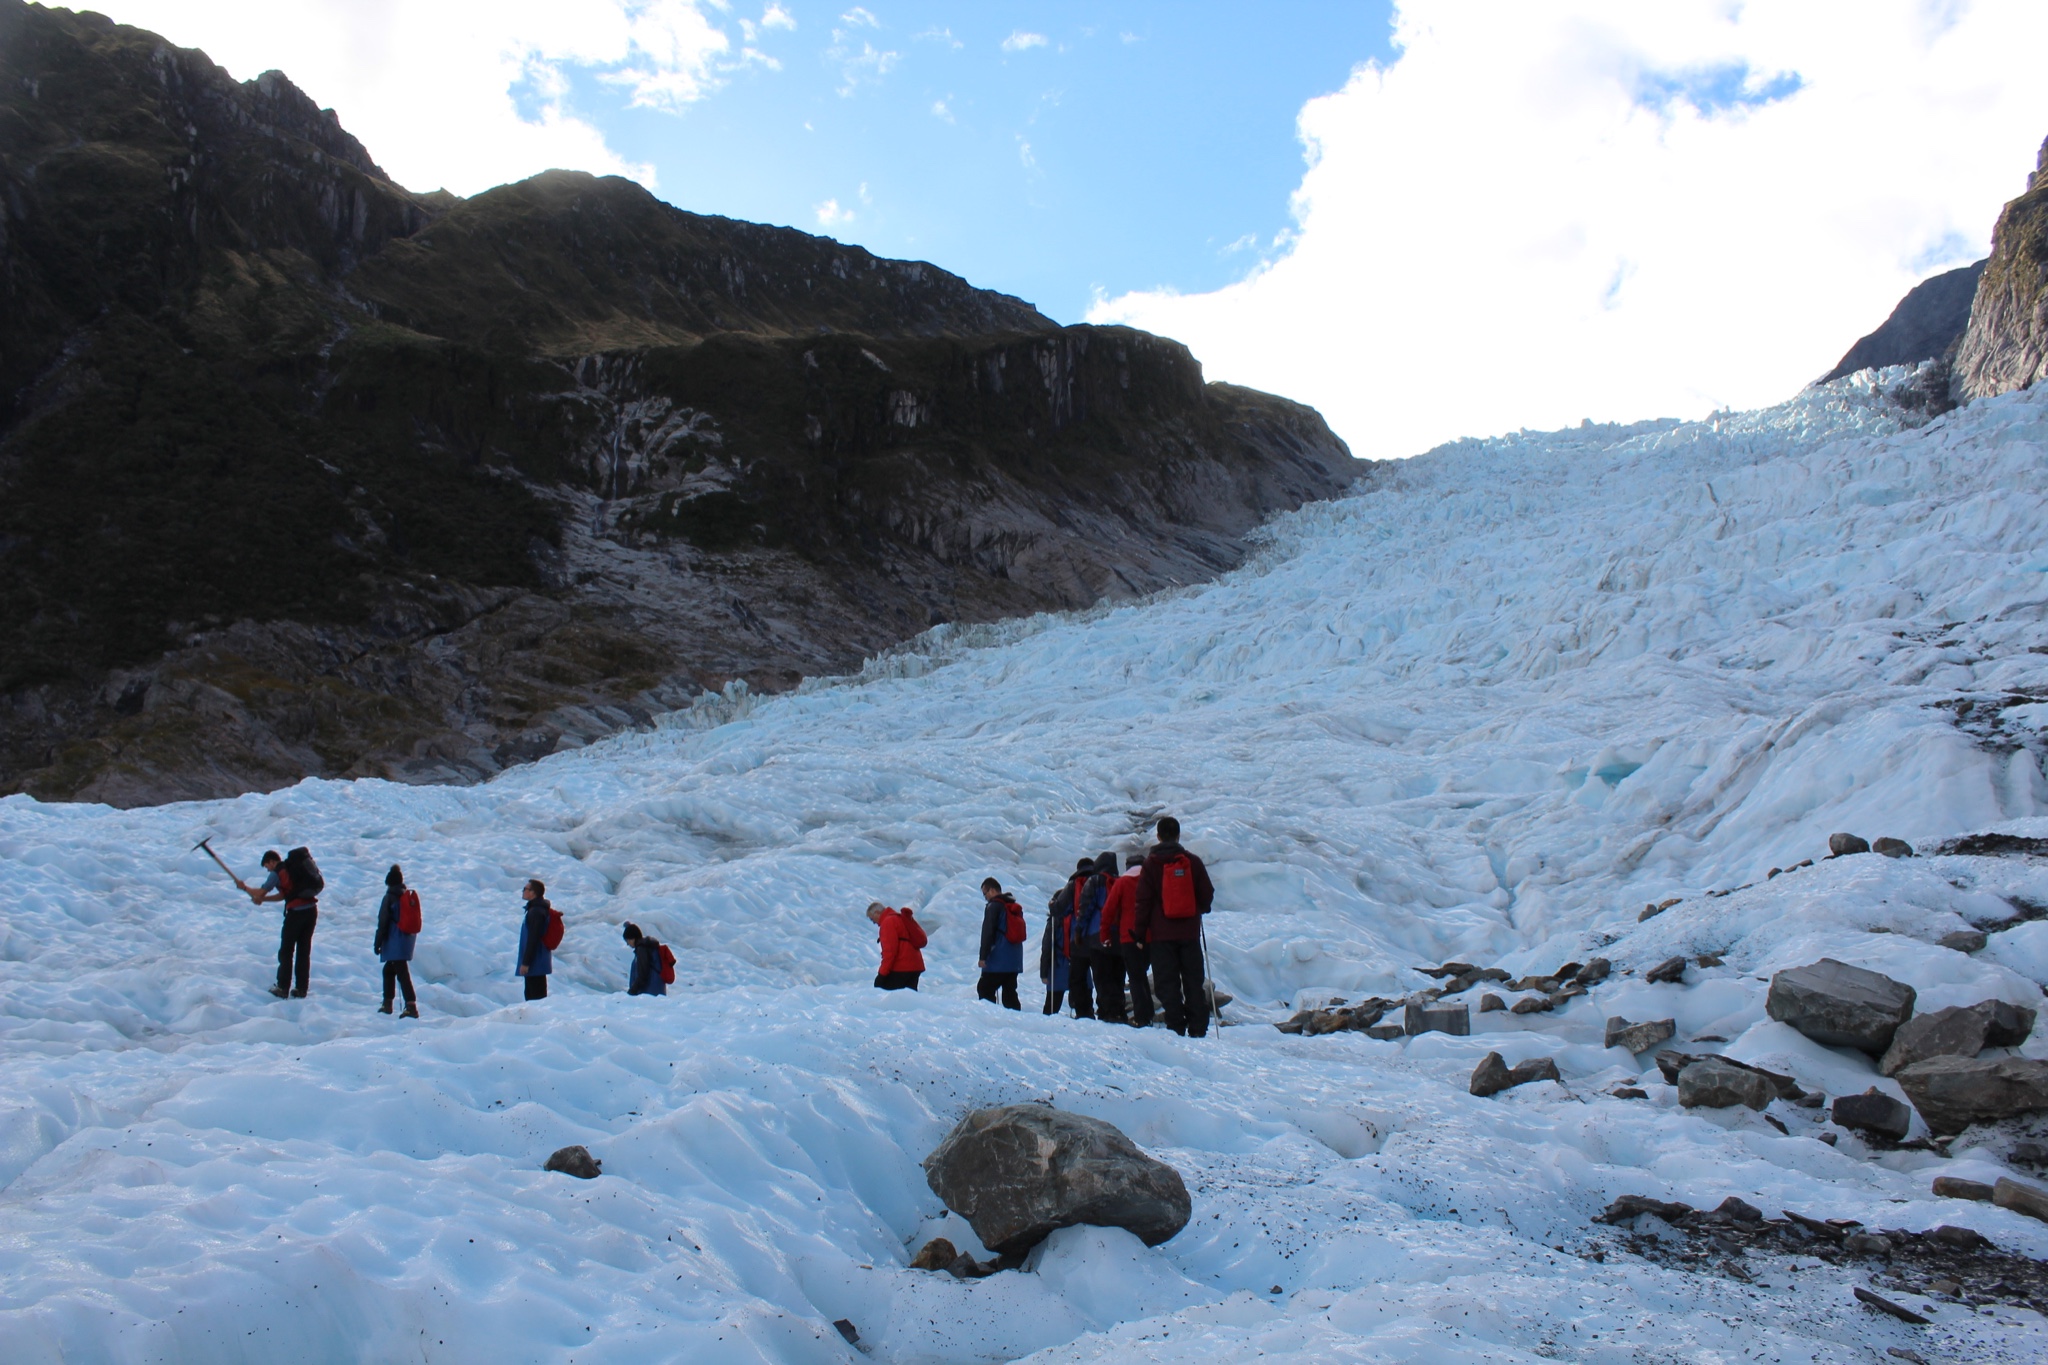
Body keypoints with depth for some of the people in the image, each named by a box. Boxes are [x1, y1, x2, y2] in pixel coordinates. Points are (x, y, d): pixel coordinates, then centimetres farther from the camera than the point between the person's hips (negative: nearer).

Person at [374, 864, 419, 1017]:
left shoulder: (390, 897, -10)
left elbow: (383, 922, -10)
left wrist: (378, 942, -5)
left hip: (394, 940, -8)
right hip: (408, 937, 8)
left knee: (402, 972, -13)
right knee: (389, 970, 22)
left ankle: (411, 1006, -22)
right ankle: (387, 1004, 27)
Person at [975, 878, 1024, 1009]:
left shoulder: (993, 906, -8)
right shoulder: (1016, 907, 18)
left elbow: (987, 933, -13)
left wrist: (982, 956, -13)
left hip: (998, 960, -8)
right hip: (1015, 959, 8)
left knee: (984, 989, -4)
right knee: (1010, 993, 9)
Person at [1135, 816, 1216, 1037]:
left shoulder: (1151, 863, -3)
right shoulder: (1193, 861, 1)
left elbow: (1143, 901, -4)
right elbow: (1207, 895, 5)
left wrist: (1141, 933, 2)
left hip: (1161, 933, -2)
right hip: (1189, 932, 2)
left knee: (1167, 983, 1)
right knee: (1194, 982, 8)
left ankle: (1176, 1027, -5)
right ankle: (1197, 1029, 5)